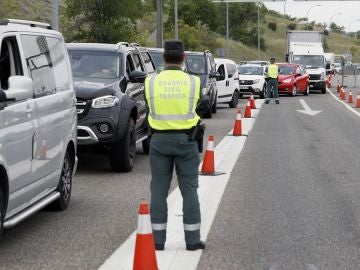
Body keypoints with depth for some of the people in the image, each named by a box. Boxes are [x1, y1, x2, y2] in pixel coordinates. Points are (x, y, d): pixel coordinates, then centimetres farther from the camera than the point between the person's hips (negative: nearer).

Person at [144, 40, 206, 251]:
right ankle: (192, 239, 8)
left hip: (160, 139, 1)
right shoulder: (193, 82, -5)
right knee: (189, 190, 6)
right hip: (186, 139, -1)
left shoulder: (151, 82, -4)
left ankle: (158, 239, 8)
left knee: (159, 190, 7)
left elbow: (151, 108, 7)